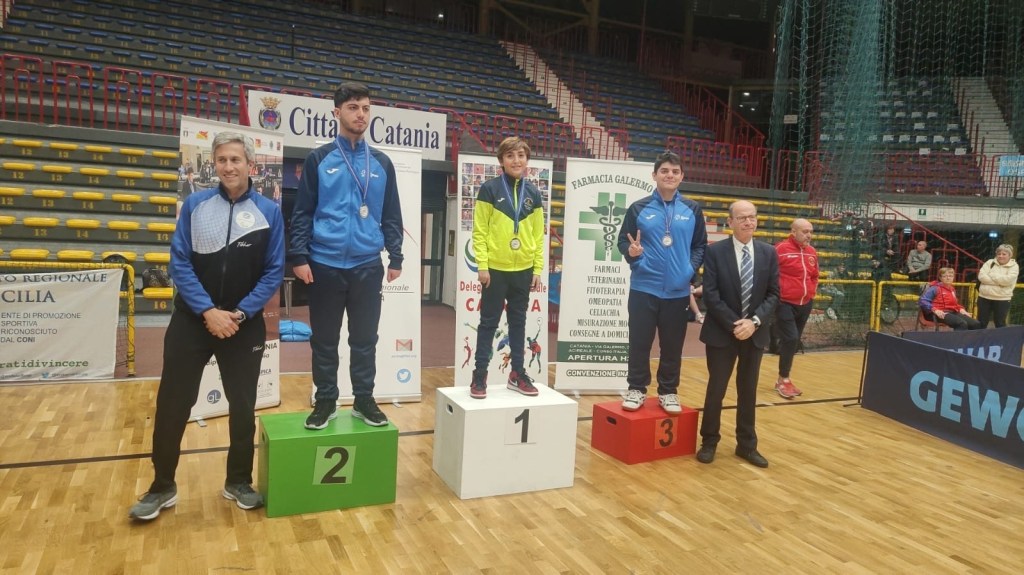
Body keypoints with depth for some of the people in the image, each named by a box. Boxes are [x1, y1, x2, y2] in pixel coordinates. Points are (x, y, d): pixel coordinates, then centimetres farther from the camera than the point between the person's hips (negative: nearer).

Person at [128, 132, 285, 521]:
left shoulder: (269, 212, -4)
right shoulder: (195, 205, -1)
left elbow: (274, 272, -4)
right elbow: (179, 263, -5)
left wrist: (240, 313, -14)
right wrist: (207, 310, -15)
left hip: (245, 324, 0)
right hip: (192, 320, 1)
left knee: (243, 406, 9)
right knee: (172, 404, 5)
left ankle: (238, 482, 28)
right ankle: (162, 487, 23)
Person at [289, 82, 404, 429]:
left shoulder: (382, 163, 8)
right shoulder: (319, 159, 1)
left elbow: (391, 216, 11)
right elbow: (302, 213, 0)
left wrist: (396, 258, 7)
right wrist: (299, 257, -7)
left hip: (368, 266, 2)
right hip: (325, 265, -2)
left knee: (365, 338, 9)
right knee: (324, 339, 8)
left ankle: (364, 400, 23)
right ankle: (326, 401, 22)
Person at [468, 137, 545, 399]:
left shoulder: (533, 194, 7)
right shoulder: (489, 189, -4)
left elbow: (538, 234, 9)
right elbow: (480, 231, -6)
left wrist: (538, 269, 5)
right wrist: (482, 265, -11)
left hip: (523, 270, 4)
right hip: (495, 269, -3)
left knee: (518, 322, 13)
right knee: (488, 322, 4)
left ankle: (517, 374, 23)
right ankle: (479, 375, 13)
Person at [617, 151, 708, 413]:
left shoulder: (692, 210, 6)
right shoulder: (638, 208, -1)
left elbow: (700, 245, 11)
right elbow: (622, 241, 2)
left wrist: (691, 268, -5)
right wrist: (632, 252, -19)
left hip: (678, 291, 2)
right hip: (643, 289, -2)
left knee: (673, 346, 9)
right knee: (639, 343, 4)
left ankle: (668, 392, 23)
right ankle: (636, 389, 19)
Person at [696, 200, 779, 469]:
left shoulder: (769, 253, 4)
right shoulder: (715, 251, -7)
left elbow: (774, 294, 1)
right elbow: (710, 295, -11)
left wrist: (754, 321, -13)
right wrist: (733, 325, -17)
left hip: (755, 333, 3)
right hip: (721, 332, -3)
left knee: (748, 391, 12)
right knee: (716, 389, 6)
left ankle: (747, 445, 25)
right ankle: (709, 442, 21)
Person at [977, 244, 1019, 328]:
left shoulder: (1014, 266, 0)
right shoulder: (990, 263, 6)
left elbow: (1008, 280, -18)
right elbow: (981, 276, -8)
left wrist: (991, 275, -9)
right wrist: (999, 282, -15)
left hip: (1002, 300, -2)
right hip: (984, 297, 2)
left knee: (1000, 324, 6)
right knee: (981, 323, 8)